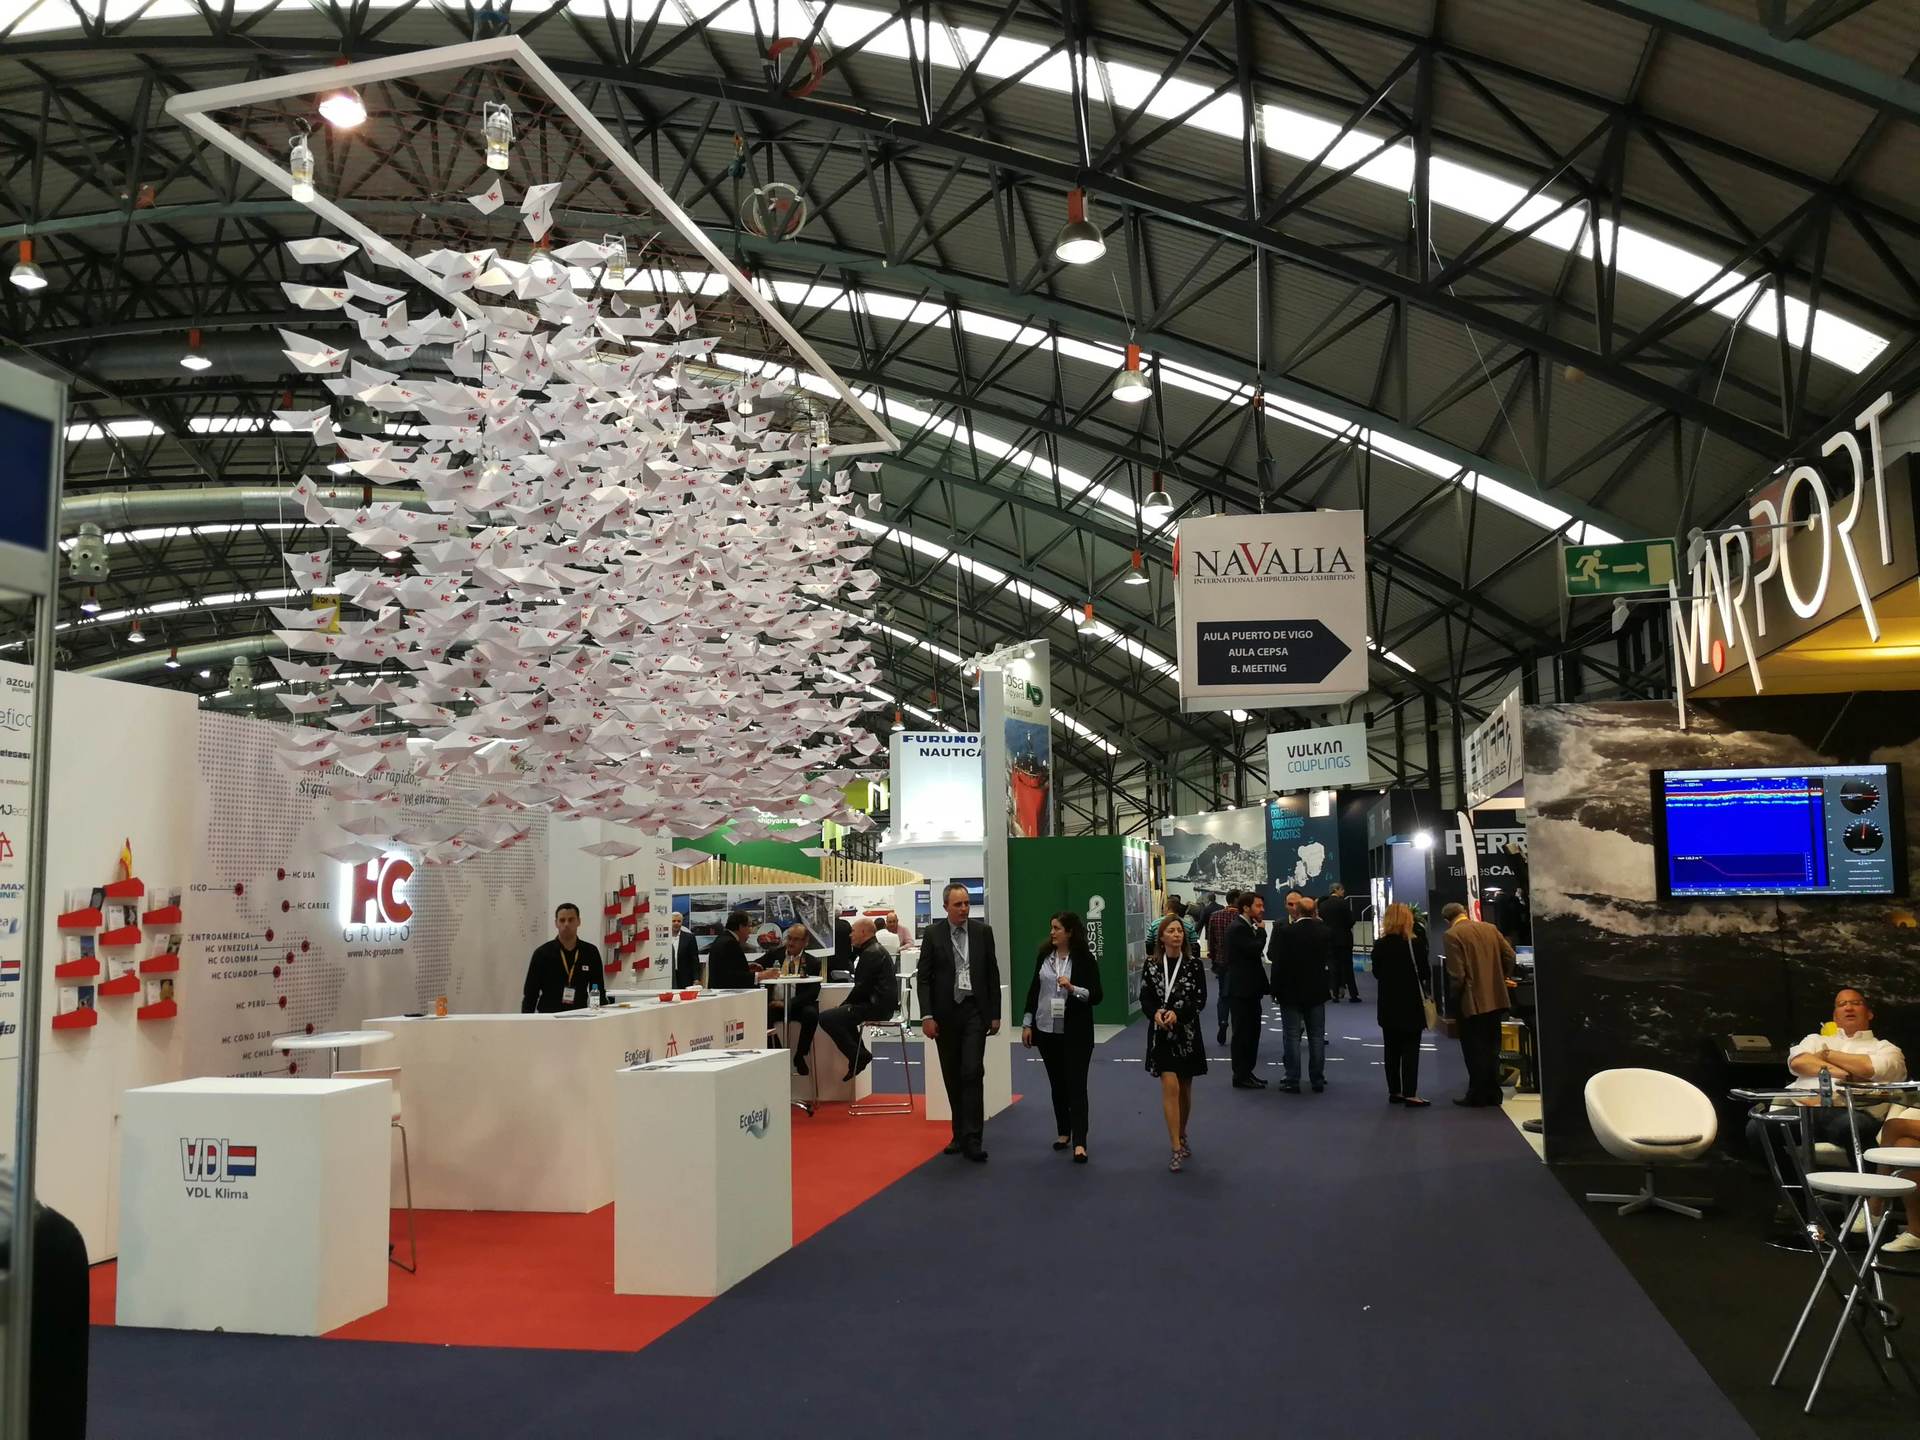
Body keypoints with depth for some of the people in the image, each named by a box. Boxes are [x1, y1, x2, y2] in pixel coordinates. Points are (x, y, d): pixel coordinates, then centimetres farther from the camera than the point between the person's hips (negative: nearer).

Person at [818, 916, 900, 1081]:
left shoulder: (870, 953, -15)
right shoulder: (877, 948, 18)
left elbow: (862, 987, -19)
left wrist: (843, 1005, -6)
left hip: (878, 1006, -11)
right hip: (882, 1004, 11)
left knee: (827, 1019, -15)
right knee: (843, 1013, 31)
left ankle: (858, 1056, -7)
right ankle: (859, 1054, 26)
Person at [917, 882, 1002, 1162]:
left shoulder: (982, 932, 3)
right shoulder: (933, 934, -1)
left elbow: (993, 974, 6)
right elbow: (923, 978, -1)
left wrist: (995, 1014, 4)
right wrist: (927, 1016, -9)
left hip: (975, 1011, -1)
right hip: (945, 1012, 1)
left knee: (972, 1072, -11)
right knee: (953, 1076, 8)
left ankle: (972, 1139, -10)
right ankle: (960, 1133, 20)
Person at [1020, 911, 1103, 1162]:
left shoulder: (1085, 959, -7)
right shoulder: (1044, 956, 5)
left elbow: (1096, 996, -9)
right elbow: (1034, 989, 11)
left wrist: (1072, 989, -26)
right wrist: (1027, 1023, 7)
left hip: (1075, 1033, -4)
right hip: (1047, 1029, 4)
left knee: (1076, 1085, -7)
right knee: (1057, 1084, 13)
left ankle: (1079, 1142, -9)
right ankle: (1063, 1133, 26)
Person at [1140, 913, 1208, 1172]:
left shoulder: (1194, 966, -3)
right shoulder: (1152, 966, 0)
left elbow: (1200, 1001, -8)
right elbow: (1145, 999, -1)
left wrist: (1177, 1013, -22)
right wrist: (1156, 1012, -21)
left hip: (1187, 1033, 1)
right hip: (1161, 1034, -1)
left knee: (1185, 1089, 13)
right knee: (1170, 1086, -11)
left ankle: (1182, 1137, 34)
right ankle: (1177, 1149, -9)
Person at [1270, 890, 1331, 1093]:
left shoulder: (1285, 931, -17)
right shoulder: (1324, 931, -6)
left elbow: (1273, 955, -12)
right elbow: (1329, 954, 6)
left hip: (1291, 990, -3)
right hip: (1316, 991, 3)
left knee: (1292, 1037, 4)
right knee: (1317, 1036, 11)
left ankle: (1292, 1081, 5)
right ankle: (1317, 1080, 16)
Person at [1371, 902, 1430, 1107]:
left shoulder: (1379, 945, -2)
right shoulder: (1412, 943, -14)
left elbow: (1376, 972, 5)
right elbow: (1423, 970, -10)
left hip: (1387, 1004, 4)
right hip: (1410, 1003, -4)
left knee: (1392, 1050, 12)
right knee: (1410, 1050, 1)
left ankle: (1394, 1092, 15)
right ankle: (1410, 1094, -2)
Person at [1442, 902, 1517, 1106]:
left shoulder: (1452, 935, -13)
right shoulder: (1490, 928, 5)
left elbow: (1457, 974, -17)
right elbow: (1509, 955, 4)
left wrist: (1453, 999, -4)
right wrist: (1504, 978, 19)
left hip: (1472, 1002, -6)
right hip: (1496, 999, 6)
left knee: (1474, 1050, 4)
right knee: (1491, 1049, 15)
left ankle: (1477, 1095, 9)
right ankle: (1493, 1093, 20)